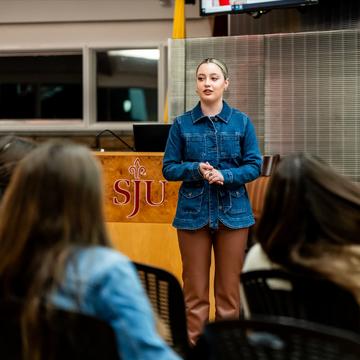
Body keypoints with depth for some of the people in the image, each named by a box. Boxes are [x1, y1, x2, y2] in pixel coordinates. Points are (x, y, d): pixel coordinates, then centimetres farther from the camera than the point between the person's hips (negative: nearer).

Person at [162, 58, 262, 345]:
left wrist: (224, 176, -16)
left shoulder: (242, 122, 1)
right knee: (195, 290, 3)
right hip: (193, 213, 0)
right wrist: (196, 169, -17)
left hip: (233, 212, 0)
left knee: (228, 289, 6)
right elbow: (169, 168, 2)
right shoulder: (182, 124, 1)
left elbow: (254, 166, 0)